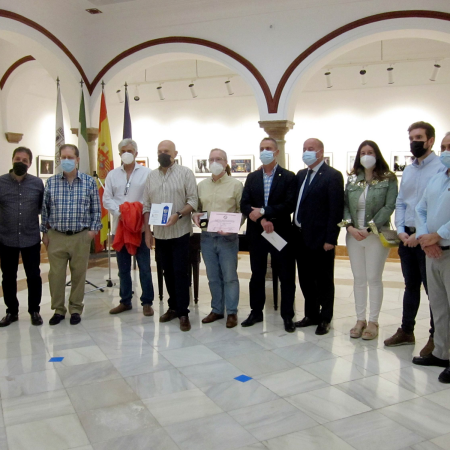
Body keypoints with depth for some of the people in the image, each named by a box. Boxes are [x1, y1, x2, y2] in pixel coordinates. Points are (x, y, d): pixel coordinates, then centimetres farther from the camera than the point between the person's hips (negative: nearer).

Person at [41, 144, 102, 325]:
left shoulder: (89, 182, 1)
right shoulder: (51, 182, 4)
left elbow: (96, 209, 5)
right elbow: (45, 209, 9)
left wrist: (93, 229, -3)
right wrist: (44, 232, 7)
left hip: (81, 237, -1)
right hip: (56, 237, 1)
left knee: (79, 274, 7)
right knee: (56, 274, 4)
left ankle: (75, 309, 21)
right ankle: (58, 309, 20)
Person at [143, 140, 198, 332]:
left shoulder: (185, 173, -2)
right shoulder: (151, 176, 11)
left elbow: (193, 201, -7)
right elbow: (146, 206, 11)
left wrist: (178, 215, -23)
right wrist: (147, 231, 6)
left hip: (180, 232, -4)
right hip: (160, 233, 4)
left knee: (180, 272, -3)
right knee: (168, 272, 12)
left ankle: (183, 312, 4)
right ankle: (173, 307, 24)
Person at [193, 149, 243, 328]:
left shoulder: (236, 184, -2)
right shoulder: (202, 185, 10)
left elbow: (242, 211, -3)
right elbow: (197, 207, 16)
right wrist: (195, 216, -7)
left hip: (227, 237, -4)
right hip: (207, 236, 4)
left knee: (229, 276, 2)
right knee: (213, 277, 12)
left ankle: (232, 312, 14)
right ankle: (217, 310, 25)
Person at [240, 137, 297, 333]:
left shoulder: (288, 177, -2)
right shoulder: (252, 177, 8)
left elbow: (289, 205, -13)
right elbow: (244, 205, 0)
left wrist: (263, 212, -19)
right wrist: (261, 221, -16)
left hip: (281, 233, -3)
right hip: (256, 234, 3)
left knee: (286, 276, 4)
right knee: (257, 275, 13)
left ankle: (288, 315, 16)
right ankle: (256, 312, 26)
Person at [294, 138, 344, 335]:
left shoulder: (332, 176, -9)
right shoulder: (301, 175, 13)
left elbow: (336, 210, -14)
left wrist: (330, 239, -18)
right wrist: (294, 231, 7)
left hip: (320, 238, -7)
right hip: (301, 236, 7)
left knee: (324, 280, 6)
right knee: (306, 279, 14)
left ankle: (325, 319, 20)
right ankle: (311, 314, 29)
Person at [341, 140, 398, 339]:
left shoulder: (388, 179, -2)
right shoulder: (352, 179, 9)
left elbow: (389, 206, -9)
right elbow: (345, 205, 6)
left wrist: (369, 228, -15)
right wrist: (350, 227, -10)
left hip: (377, 235, -4)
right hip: (354, 235, 4)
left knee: (374, 278, 2)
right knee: (358, 279, 9)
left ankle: (373, 322, 14)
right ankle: (360, 320, 19)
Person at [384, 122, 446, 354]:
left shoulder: (441, 168, -10)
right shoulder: (407, 171, 12)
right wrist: (401, 231, -1)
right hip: (407, 237, 6)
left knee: (433, 289, 4)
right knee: (411, 286, 16)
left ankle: (436, 337, 18)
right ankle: (406, 331, 28)